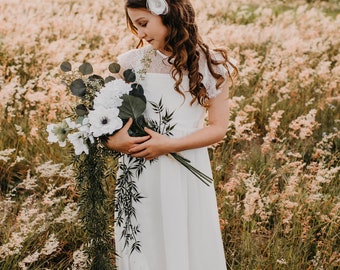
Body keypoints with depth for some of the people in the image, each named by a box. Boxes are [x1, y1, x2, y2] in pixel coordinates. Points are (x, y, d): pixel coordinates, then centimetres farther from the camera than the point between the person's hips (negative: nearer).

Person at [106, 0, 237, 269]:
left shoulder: (210, 65, -4)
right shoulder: (131, 62, -1)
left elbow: (218, 128, -4)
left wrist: (171, 145, -16)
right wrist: (113, 141, -16)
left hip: (187, 174, -1)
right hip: (140, 175, 1)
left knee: (188, 246, 11)